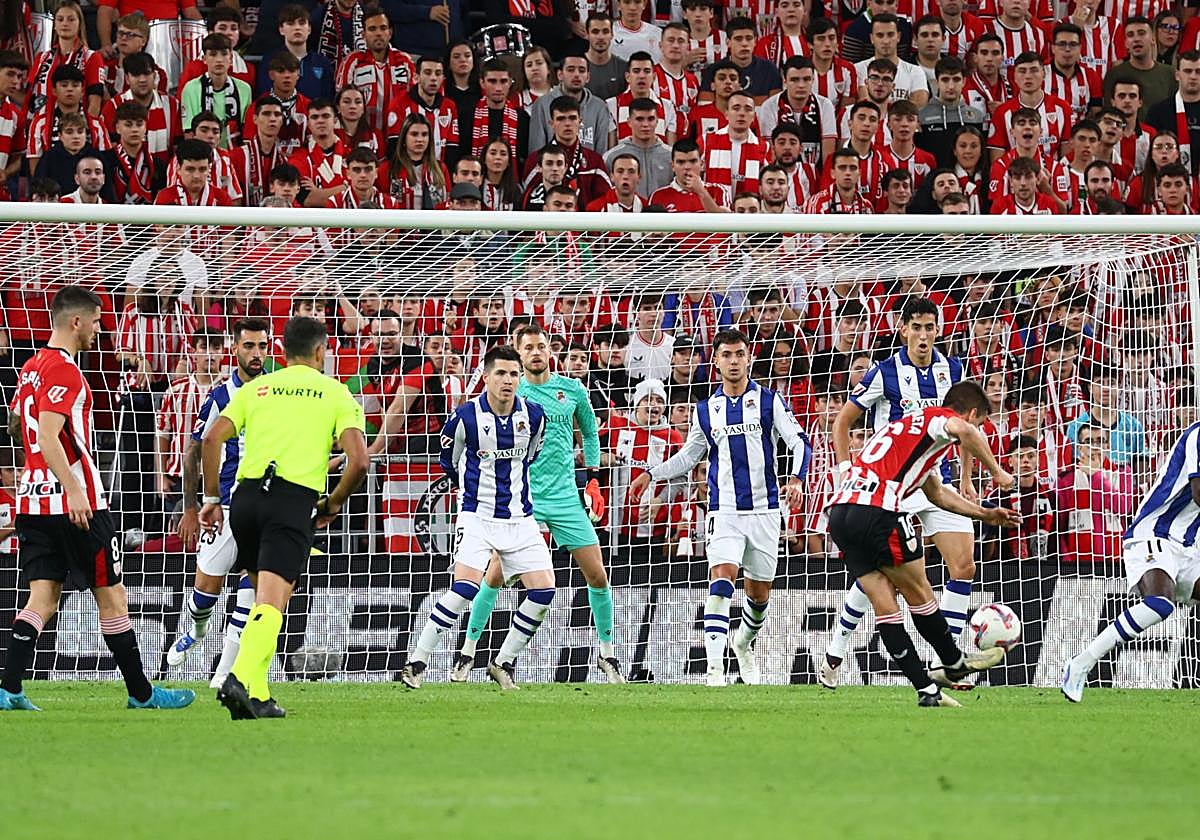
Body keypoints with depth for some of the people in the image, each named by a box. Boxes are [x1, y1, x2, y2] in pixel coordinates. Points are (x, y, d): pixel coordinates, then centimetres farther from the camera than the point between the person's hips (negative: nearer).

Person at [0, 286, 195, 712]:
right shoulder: (64, 370, -14)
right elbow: (49, 437, -23)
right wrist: (74, 490, -30)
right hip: (75, 502, -8)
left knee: (42, 597, 3)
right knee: (111, 595, 2)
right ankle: (141, 693, 8)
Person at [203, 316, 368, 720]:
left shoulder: (256, 388, 17)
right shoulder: (335, 392, 9)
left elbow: (212, 438, 6)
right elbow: (359, 459, -1)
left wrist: (212, 499, 12)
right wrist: (334, 502, 14)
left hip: (246, 495, 4)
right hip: (294, 501, -4)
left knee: (264, 598, 19)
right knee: (271, 604, -11)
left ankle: (257, 694, 14)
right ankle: (242, 679, -33)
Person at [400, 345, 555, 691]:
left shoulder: (533, 415, -2)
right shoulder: (466, 416, -12)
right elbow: (449, 461, 7)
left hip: (520, 519, 4)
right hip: (477, 516, -4)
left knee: (543, 590, -7)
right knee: (466, 587, -22)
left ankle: (503, 663, 10)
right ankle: (417, 661, -12)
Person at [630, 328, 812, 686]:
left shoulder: (769, 401, 2)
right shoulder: (706, 410, 9)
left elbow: (799, 442, -1)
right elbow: (688, 455, 22)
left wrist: (796, 479, -19)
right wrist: (651, 474, 11)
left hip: (765, 508, 0)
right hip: (725, 510, 0)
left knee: (759, 591, 9)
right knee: (721, 579, -19)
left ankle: (744, 642, 41)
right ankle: (714, 667, -25)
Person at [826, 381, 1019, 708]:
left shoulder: (912, 424, 33)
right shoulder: (940, 417, 5)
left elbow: (936, 493, 45)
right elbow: (963, 431, -23)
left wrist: (985, 515, 49)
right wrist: (997, 472, -11)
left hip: (840, 510, 9)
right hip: (878, 511, -9)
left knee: (884, 606, 8)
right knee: (918, 593, 10)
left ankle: (926, 689, 10)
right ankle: (954, 664, 26)